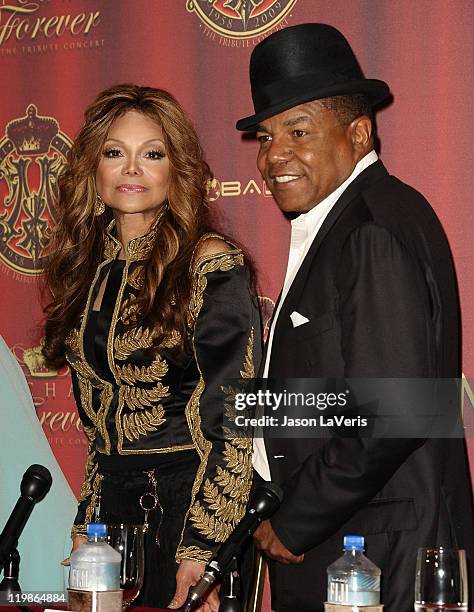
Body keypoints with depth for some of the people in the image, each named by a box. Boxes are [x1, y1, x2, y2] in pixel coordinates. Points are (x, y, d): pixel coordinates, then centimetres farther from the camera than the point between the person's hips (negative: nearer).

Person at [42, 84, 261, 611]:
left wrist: (202, 547, -18)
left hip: (190, 503, -6)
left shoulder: (213, 266, -11)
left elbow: (233, 419, -13)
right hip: (114, 506, 6)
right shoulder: (88, 268, 8)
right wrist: (86, 523, 10)